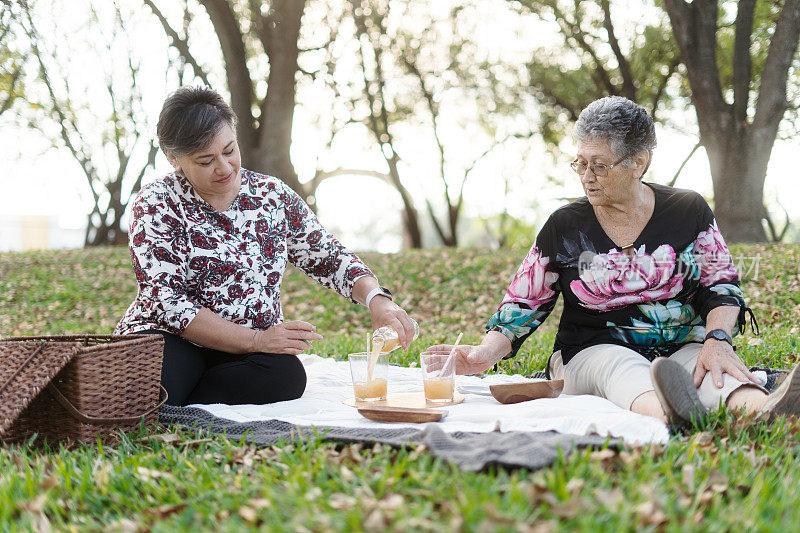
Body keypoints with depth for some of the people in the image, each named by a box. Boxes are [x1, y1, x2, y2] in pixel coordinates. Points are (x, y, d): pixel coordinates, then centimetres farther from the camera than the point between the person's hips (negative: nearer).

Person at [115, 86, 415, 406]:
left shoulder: (273, 195, 7)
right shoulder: (156, 205, -6)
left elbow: (328, 258, 14)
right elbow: (168, 303, -13)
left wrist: (376, 298, -7)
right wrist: (255, 339, -21)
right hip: (171, 340, -4)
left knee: (287, 374, -32)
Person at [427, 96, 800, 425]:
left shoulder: (688, 210, 6)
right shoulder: (563, 227, 5)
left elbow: (720, 284, 7)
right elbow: (523, 305, 7)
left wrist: (718, 340, -14)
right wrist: (487, 353, -12)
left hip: (681, 348, 1)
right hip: (593, 353, 0)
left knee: (715, 367, -36)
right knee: (622, 367, -38)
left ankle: (761, 410, -69)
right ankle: (665, 413, -73)